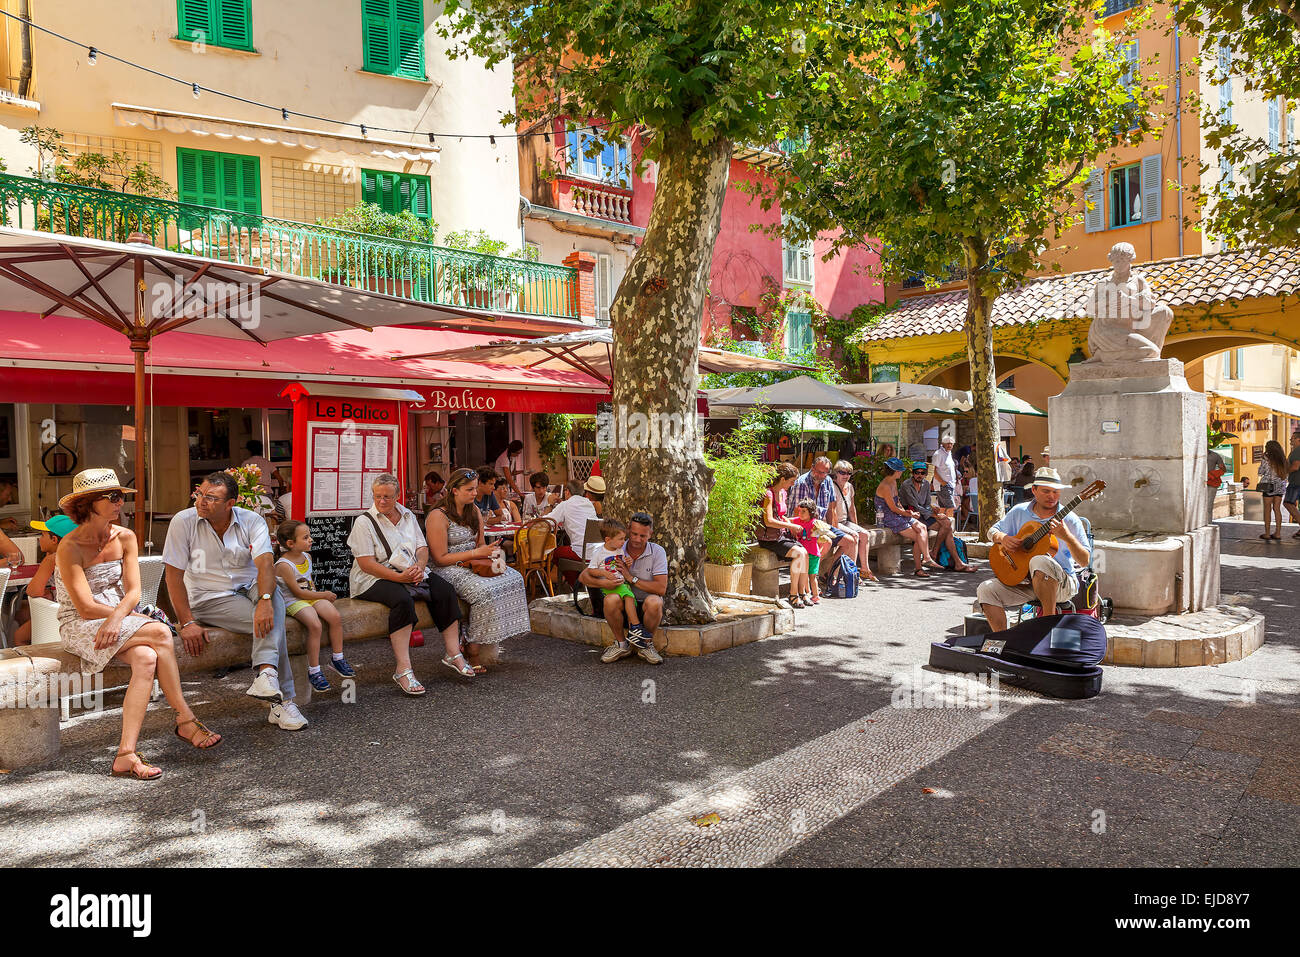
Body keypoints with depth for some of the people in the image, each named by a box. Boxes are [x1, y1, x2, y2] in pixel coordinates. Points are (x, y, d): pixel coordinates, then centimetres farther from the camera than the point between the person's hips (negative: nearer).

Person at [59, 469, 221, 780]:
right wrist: (133, 617, -11)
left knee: (147, 659, -29)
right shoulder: (70, 547, -14)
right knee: (160, 633, -29)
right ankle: (185, 720, -19)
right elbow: (86, 608, -17)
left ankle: (126, 754, -29)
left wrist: (117, 617, -22)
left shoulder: (125, 538, 4)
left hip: (121, 617, 5)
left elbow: (133, 591, -3)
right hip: (78, 626, -5)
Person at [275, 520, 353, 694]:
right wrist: (324, 595, -9)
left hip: (311, 596, 7)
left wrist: (318, 594, 8)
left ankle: (337, 658, -1)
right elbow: (298, 592, -16)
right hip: (293, 602, -7)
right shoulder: (284, 565, -17)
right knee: (315, 625, -30)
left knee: (335, 617, -18)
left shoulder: (307, 557, 8)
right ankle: (313, 671, -19)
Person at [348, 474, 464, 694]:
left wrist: (419, 567, -13)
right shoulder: (364, 521, -5)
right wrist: (399, 577, -23)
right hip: (376, 579, -6)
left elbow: (422, 547, 11)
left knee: (446, 591, -17)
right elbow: (366, 564, -13)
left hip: (412, 573, 6)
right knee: (403, 599, -36)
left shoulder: (408, 516, 13)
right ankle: (403, 669, -36)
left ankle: (453, 653, -9)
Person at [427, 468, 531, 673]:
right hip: (449, 570, -8)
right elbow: (440, 558, -14)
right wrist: (475, 553, -17)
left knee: (515, 578, -15)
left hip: (474, 565, 8)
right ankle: (472, 650, -20)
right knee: (485, 590, -33)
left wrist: (490, 552, -5)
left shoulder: (474, 511, 12)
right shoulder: (438, 516, -12)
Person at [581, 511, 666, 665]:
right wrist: (603, 583, -26)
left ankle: (647, 645, -7)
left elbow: (661, 588, -15)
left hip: (646, 608, -1)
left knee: (654, 602, -36)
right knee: (611, 599, -32)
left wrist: (631, 578, -17)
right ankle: (621, 645, -6)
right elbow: (583, 576, -4)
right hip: (623, 605, 1)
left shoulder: (657, 552, -5)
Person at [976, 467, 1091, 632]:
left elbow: (1084, 561, -9)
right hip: (1024, 581, 4)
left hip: (1062, 583, -4)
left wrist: (1067, 537, -26)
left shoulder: (1069, 519, -5)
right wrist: (1003, 538, -7)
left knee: (1039, 561, -38)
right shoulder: (1019, 512, 6)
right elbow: (993, 532, 16)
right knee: (986, 589, -19)